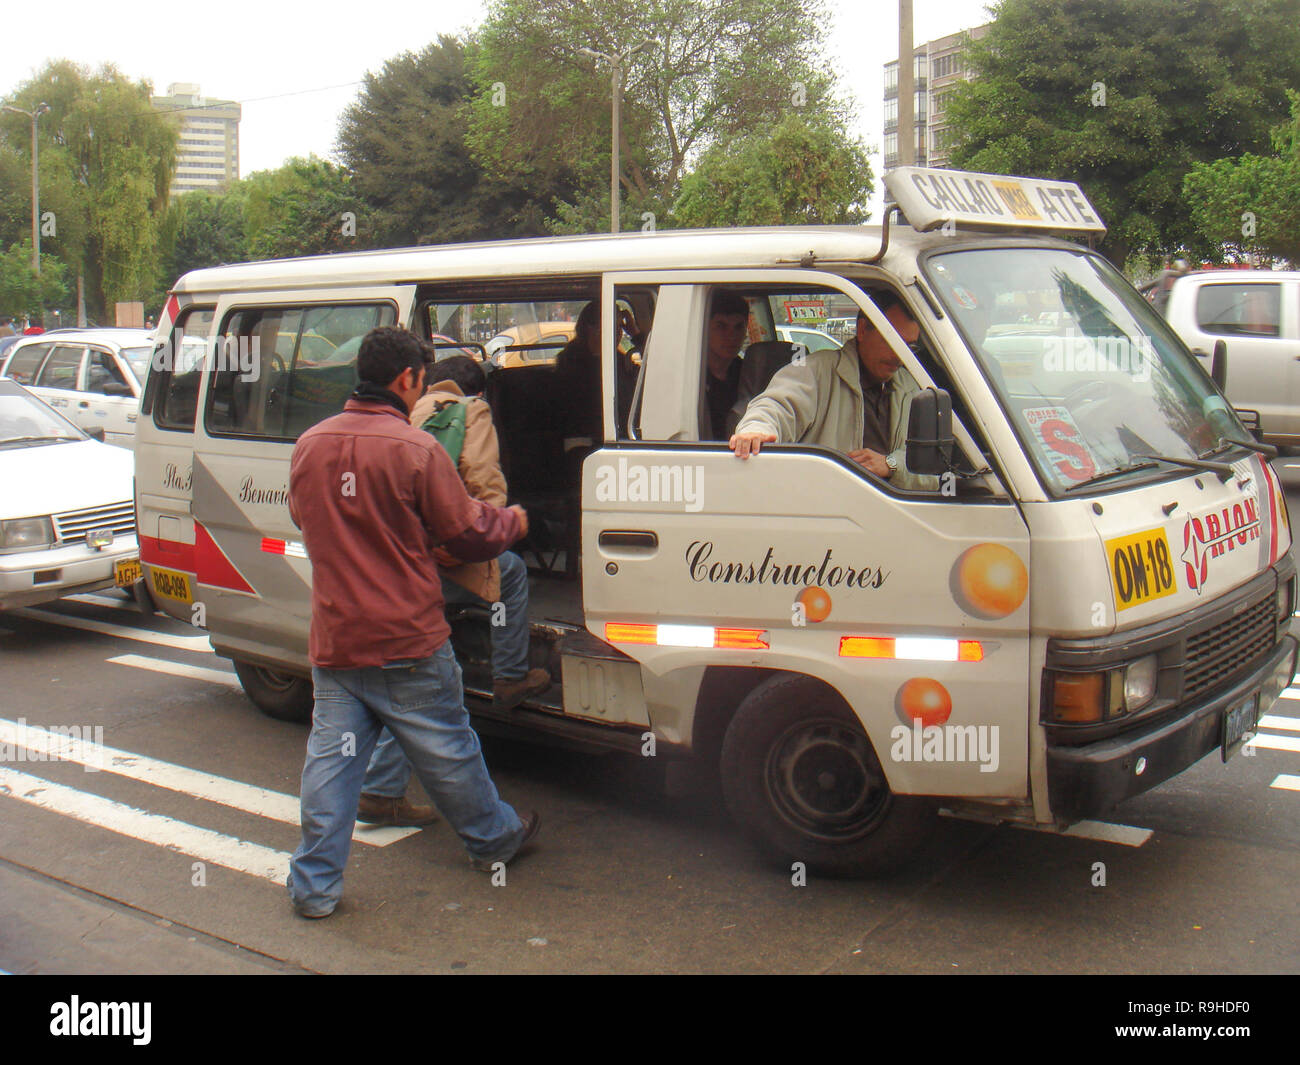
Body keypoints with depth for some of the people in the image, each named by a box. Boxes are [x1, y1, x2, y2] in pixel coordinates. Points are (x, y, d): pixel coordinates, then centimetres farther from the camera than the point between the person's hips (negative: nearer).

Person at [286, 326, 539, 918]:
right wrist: (513, 520, 12)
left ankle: (315, 885, 12)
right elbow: (468, 533, -8)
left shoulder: (308, 446, 2)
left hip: (333, 640, 4)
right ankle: (493, 838, 33)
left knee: (330, 757, 8)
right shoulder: (415, 450, -16)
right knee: (445, 749, 13)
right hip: (407, 640, -4)